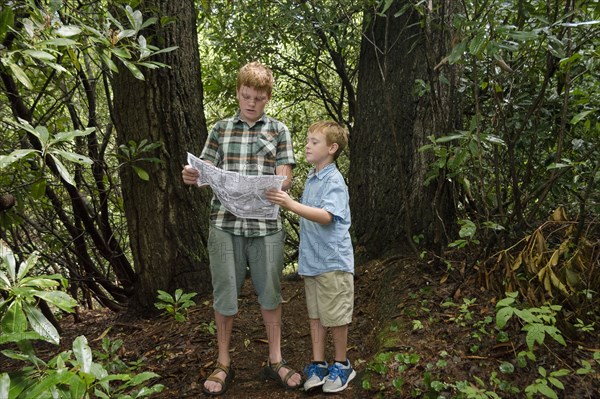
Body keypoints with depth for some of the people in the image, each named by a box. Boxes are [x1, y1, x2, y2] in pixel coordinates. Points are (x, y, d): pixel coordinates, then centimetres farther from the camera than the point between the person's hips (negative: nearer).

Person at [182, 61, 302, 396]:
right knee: (225, 295, 8)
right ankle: (224, 364, 26)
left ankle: (276, 360, 28)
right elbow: (207, 173, 10)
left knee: (270, 294, 9)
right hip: (225, 223, 1)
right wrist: (193, 177, -13)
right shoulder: (220, 129, 11)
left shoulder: (279, 130, 8)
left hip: (266, 225, 0)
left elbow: (285, 179, 0)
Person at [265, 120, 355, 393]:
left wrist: (291, 205, -36)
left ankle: (341, 365, 24)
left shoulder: (334, 181, -14)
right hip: (310, 261, 7)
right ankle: (318, 364, 26)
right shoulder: (311, 178, 11)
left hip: (332, 261, -7)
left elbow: (326, 216, -28)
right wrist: (288, 204, 6)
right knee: (315, 315, 14)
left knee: (335, 317, 6)